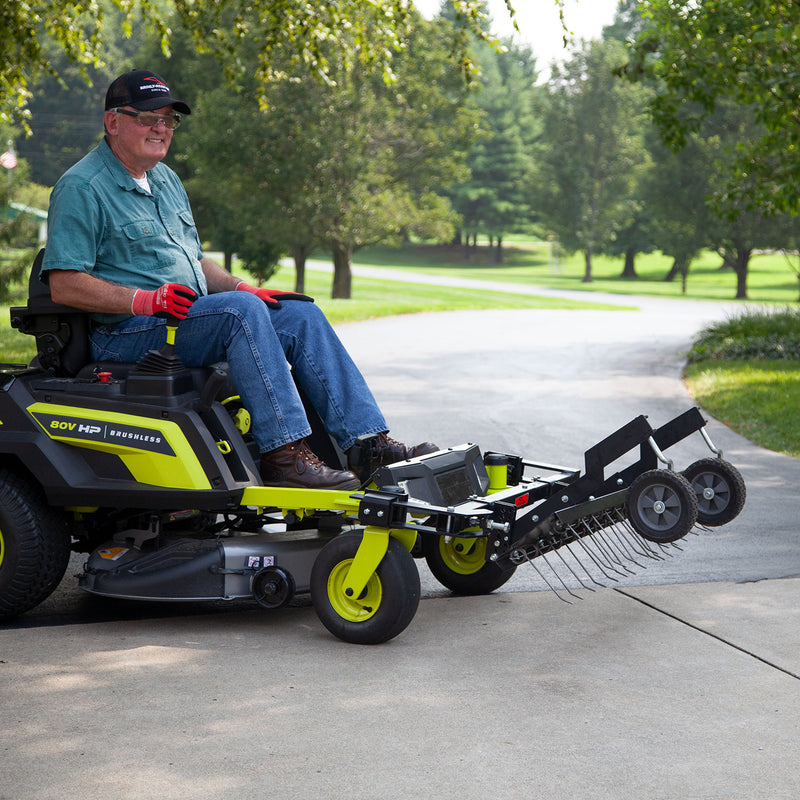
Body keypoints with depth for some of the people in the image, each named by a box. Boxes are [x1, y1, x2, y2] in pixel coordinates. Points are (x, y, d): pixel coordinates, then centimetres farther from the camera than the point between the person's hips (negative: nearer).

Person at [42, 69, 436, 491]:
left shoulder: (166, 180, 21)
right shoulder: (80, 188, -8)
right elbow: (64, 285, -16)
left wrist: (241, 288, 8)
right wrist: (145, 300, -26)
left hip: (189, 315, 9)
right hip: (124, 336, -9)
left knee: (301, 314, -5)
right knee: (240, 311, -31)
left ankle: (369, 442, -10)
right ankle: (283, 453, -33)